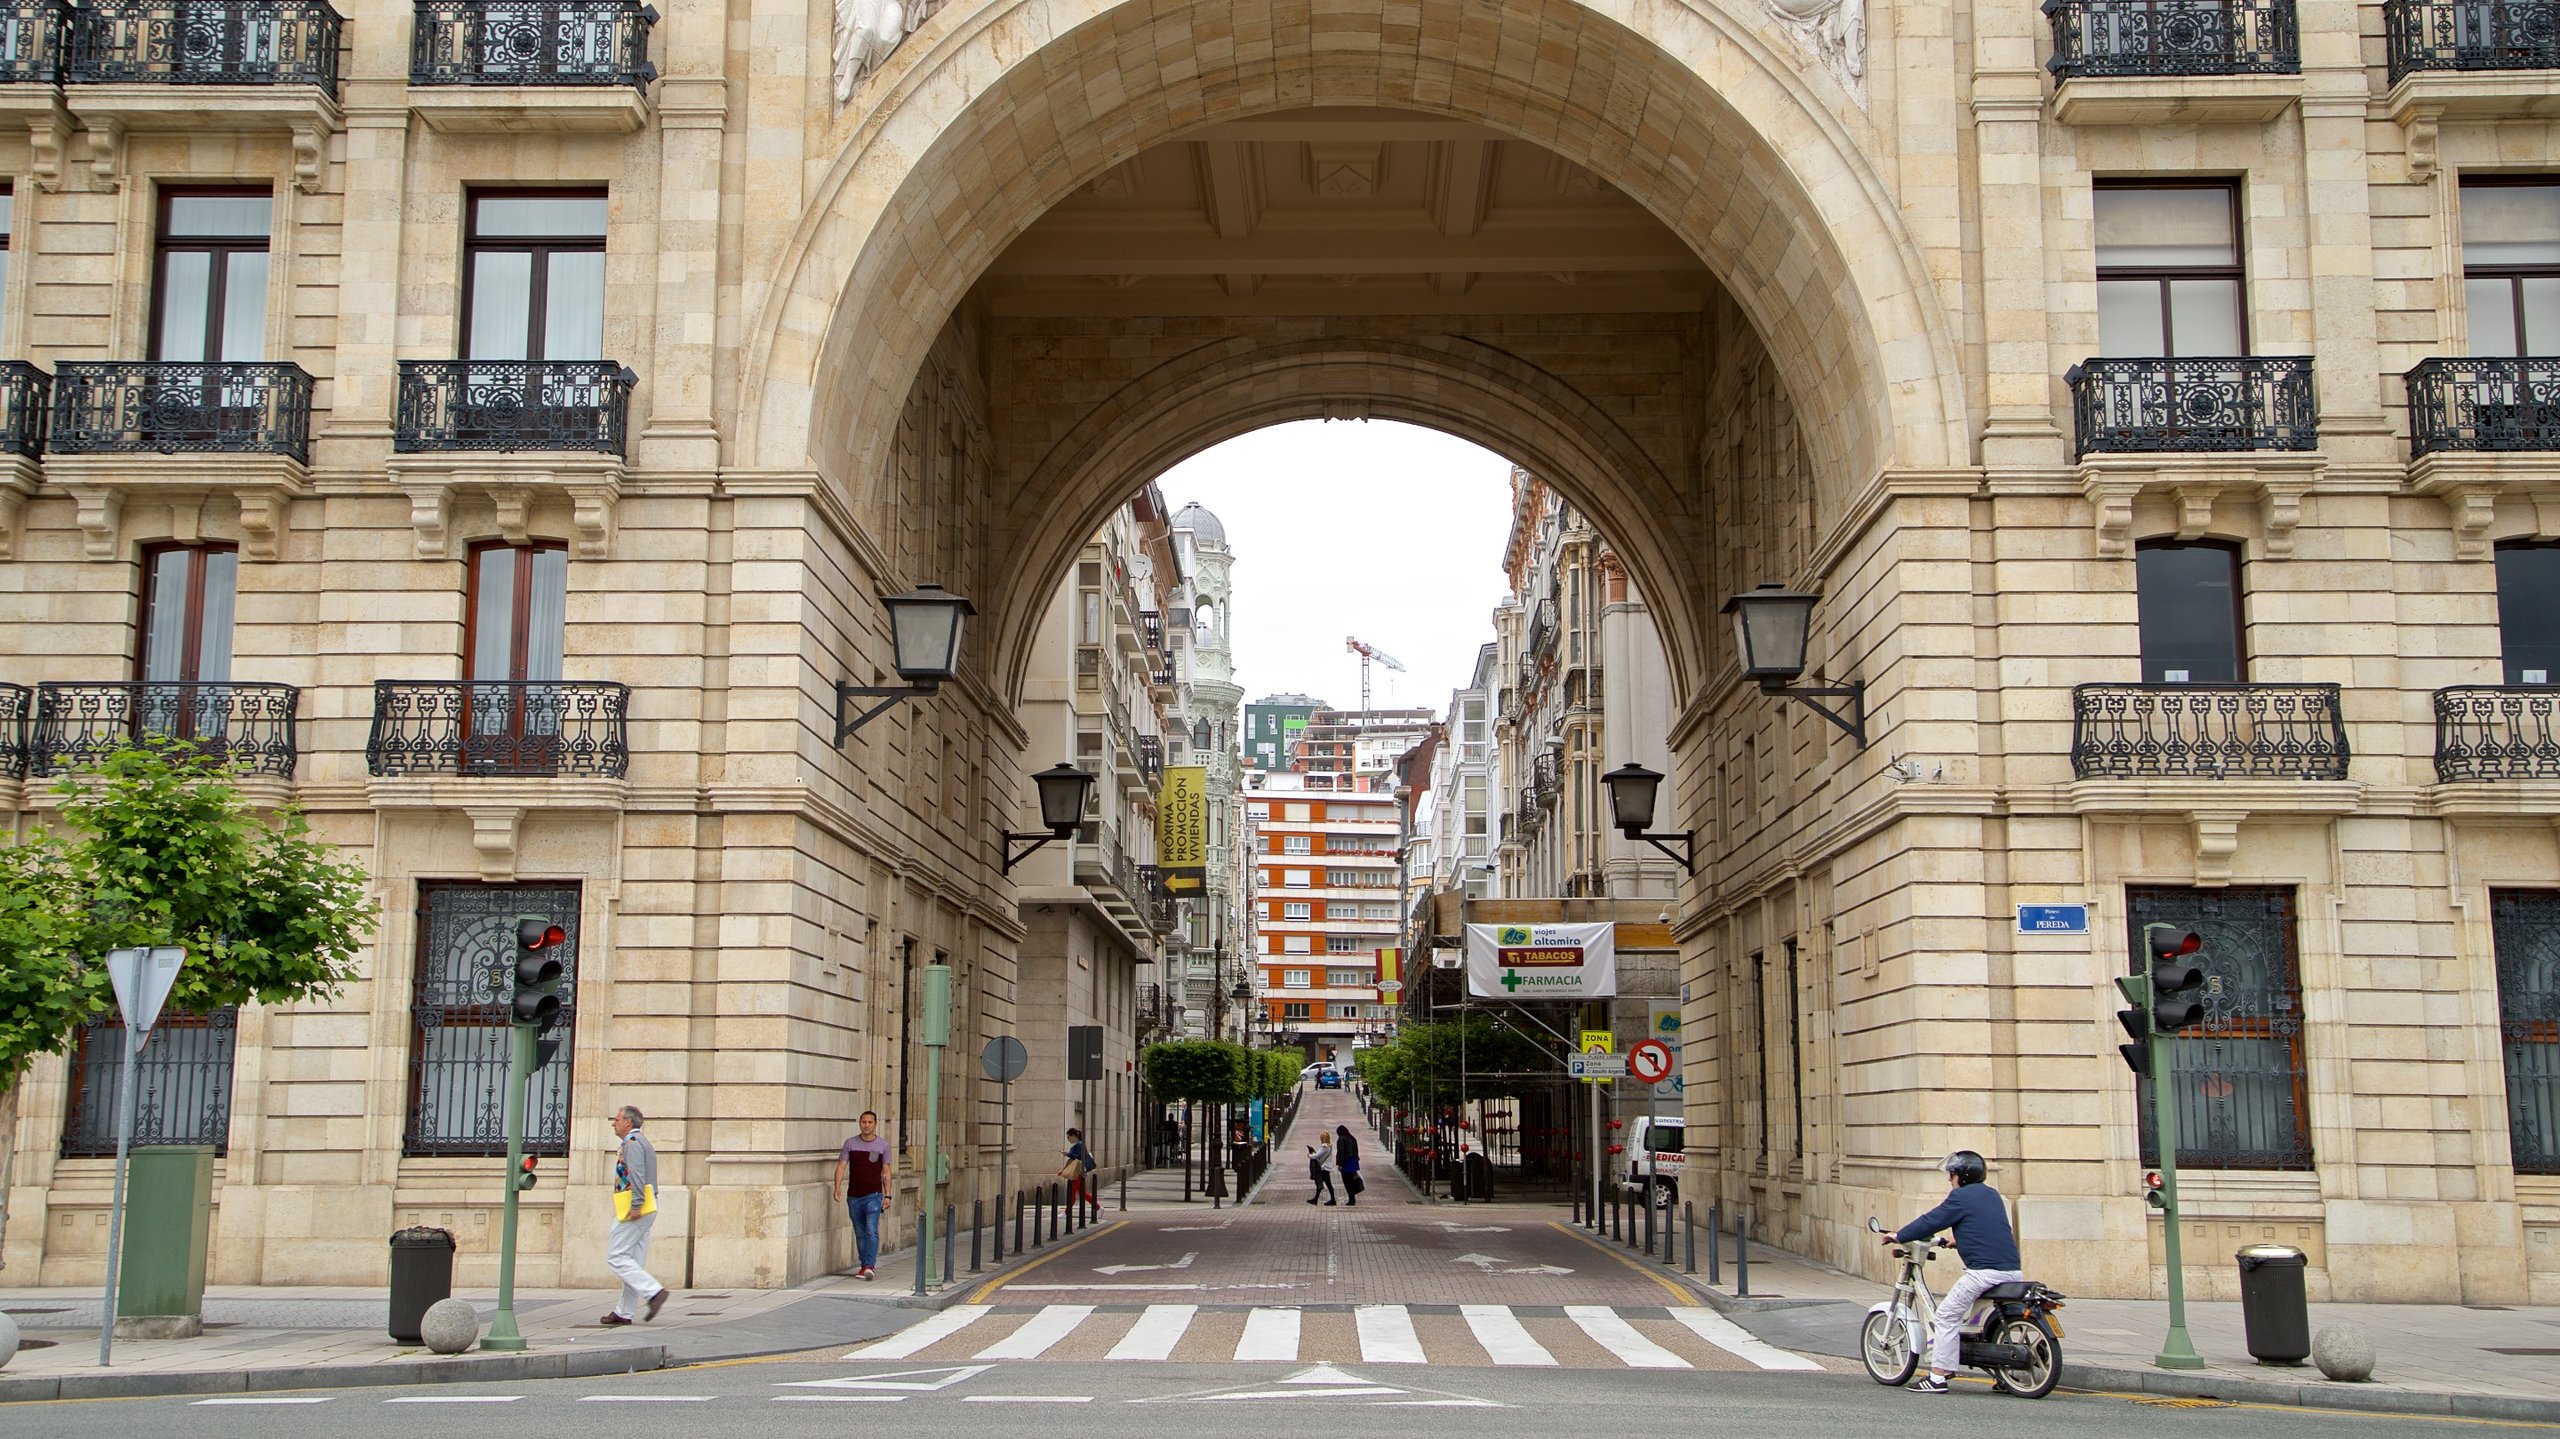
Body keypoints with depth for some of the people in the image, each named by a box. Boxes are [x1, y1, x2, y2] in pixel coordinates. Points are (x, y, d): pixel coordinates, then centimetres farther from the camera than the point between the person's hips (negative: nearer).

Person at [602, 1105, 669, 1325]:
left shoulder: (633, 1142, -9)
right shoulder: (644, 1142, 23)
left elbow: (637, 1175, -20)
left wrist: (636, 1205, -24)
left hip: (635, 1210, -10)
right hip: (646, 1211, 10)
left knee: (616, 1257, -9)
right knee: (634, 1261, 8)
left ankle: (654, 1292, -19)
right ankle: (623, 1312, 10)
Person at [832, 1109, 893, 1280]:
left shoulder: (883, 1145, 3)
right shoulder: (850, 1143, 4)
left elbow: (886, 1172, 6)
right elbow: (841, 1166, 2)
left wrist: (887, 1196, 0)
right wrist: (837, 1187, -12)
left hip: (874, 1195, -2)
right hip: (854, 1196, 2)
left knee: (871, 1231, -16)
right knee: (860, 1233, 8)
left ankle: (869, 1266, -21)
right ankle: (863, 1266, 17)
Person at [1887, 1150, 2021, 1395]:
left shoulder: (1961, 1197, -4)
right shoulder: (1992, 1194, 21)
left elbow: (1931, 1221, -3)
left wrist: (1899, 1236, 9)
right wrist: (1960, 1240, 50)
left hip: (1985, 1271, -9)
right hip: (2012, 1271, 9)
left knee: (1947, 1315, -2)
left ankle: (1937, 1377, -6)